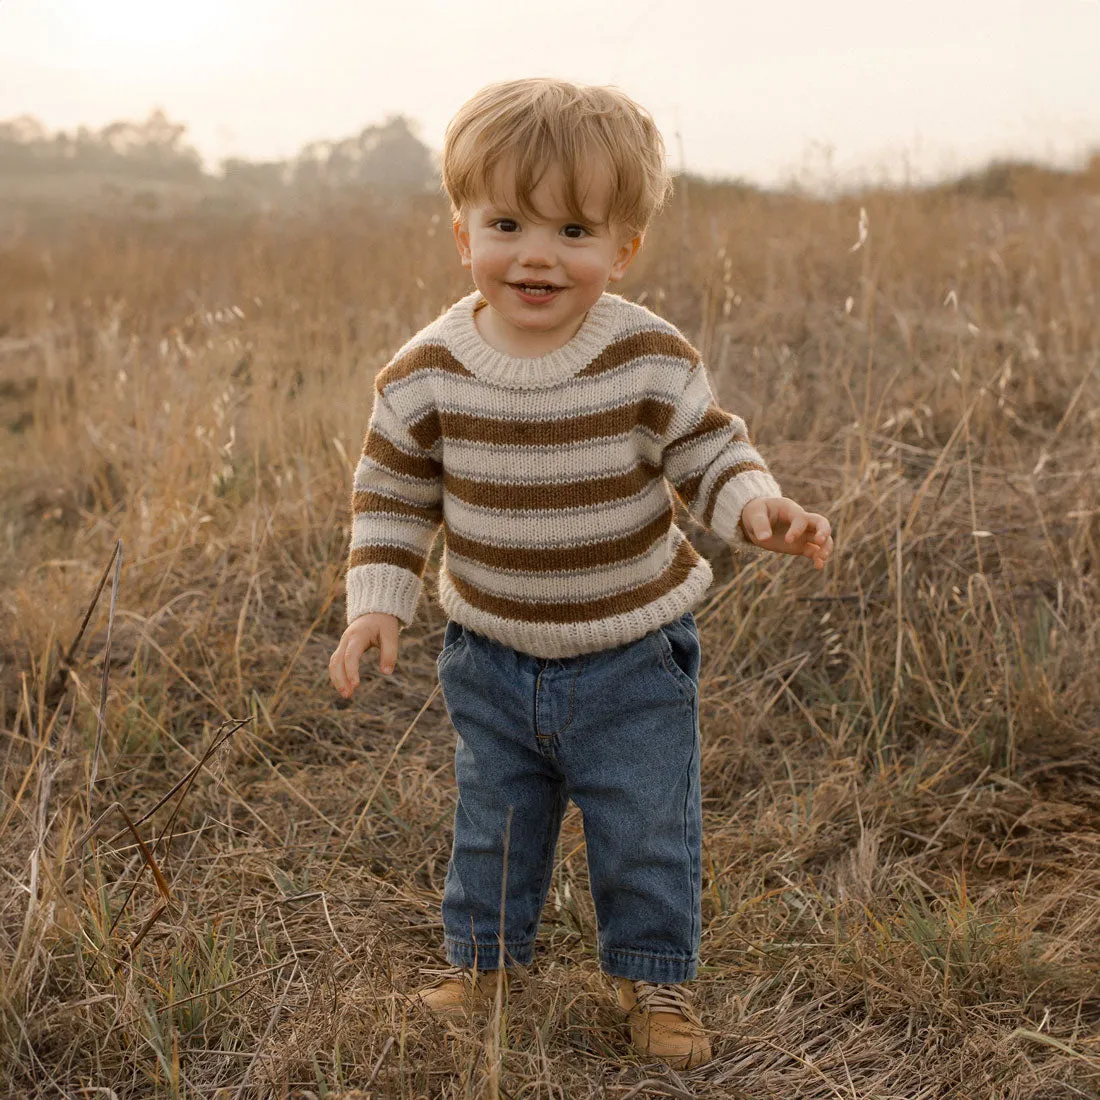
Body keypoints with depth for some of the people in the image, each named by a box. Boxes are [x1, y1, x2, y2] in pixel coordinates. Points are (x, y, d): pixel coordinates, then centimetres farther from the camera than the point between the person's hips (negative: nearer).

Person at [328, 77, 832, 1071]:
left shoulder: (652, 362, -17)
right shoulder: (427, 373, -13)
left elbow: (710, 452, -7)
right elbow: (392, 494, -1)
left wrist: (756, 508, -27)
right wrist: (376, 603, -7)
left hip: (634, 654, -1)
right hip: (491, 655, 2)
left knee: (647, 832, 10)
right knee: (493, 824, 20)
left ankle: (654, 975, 34)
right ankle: (482, 955, 43)